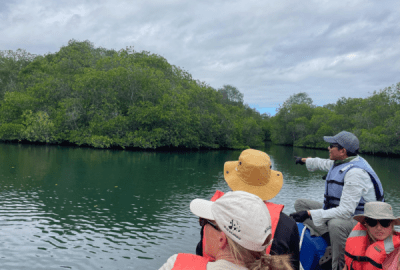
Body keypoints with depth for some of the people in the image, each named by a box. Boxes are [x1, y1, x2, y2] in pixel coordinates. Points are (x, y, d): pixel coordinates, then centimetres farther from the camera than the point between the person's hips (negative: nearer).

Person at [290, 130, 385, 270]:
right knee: (300, 203, 1)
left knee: (335, 224, -43)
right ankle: (332, 244, -11)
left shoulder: (355, 173, -27)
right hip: (338, 211, 10)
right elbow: (324, 163, 28)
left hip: (358, 220, -10)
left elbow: (346, 211, -33)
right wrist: (305, 160, 45)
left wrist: (310, 214, -37)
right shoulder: (340, 162, 2)